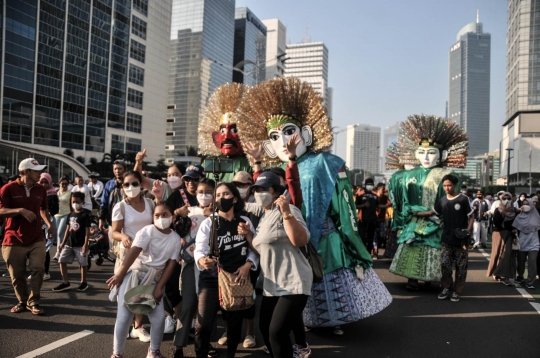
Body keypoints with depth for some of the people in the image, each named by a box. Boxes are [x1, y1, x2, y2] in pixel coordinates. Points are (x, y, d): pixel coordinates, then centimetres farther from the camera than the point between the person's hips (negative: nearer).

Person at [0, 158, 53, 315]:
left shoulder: (41, 189, 6)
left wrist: (49, 224, 8)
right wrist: (20, 210, -27)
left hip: (36, 239, 3)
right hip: (14, 241, -3)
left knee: (38, 270, -5)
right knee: (17, 274, 7)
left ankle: (33, 302, 7)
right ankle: (22, 301, 27)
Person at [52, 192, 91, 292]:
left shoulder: (85, 214, -8)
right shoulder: (71, 214, 10)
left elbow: (87, 230, -11)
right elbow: (68, 229, 15)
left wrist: (85, 244, -18)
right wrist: (63, 242, 13)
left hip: (80, 244, -6)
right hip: (69, 243, 6)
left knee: (83, 263, 3)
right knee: (62, 261, 3)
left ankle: (84, 282, 18)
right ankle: (65, 282, 13)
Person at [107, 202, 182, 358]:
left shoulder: (176, 238, 2)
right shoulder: (148, 231, -9)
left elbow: (170, 265, 0)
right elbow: (134, 251, -22)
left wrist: (159, 287, -8)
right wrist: (119, 274, -32)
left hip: (153, 280, 3)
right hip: (134, 274, -3)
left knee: (159, 318, -3)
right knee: (124, 317, -6)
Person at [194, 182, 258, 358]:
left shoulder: (245, 222, 4)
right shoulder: (208, 223, -5)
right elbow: (199, 250, -16)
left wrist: (248, 265, -13)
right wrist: (203, 260, -37)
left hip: (238, 279, 3)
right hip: (212, 279, -2)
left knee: (235, 323, 13)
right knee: (203, 324, -10)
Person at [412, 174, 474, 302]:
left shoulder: (463, 199, -6)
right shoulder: (442, 201, 8)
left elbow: (471, 216, -4)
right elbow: (432, 212, 18)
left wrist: (468, 229, -19)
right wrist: (416, 214, 11)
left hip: (461, 239, -4)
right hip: (447, 239, 4)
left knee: (460, 267, 4)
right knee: (445, 264, 2)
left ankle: (457, 291, 15)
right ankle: (446, 287, 18)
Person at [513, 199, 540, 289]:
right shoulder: (519, 217, 3)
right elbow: (515, 229, 5)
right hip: (522, 243, 2)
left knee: (532, 263, -9)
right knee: (520, 262, 11)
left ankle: (530, 282, 0)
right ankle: (520, 277, 33)